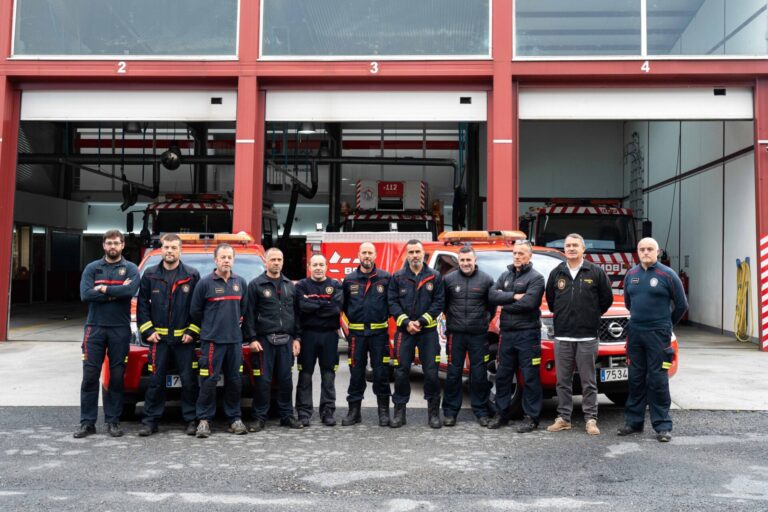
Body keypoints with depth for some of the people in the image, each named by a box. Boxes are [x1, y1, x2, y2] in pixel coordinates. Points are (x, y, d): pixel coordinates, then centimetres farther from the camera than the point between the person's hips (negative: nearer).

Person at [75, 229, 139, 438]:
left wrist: (103, 289, -10)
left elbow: (130, 291, -16)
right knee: (90, 376, 1)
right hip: (94, 328, 1)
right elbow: (85, 295, -7)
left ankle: (113, 421, 13)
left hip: (120, 329, -1)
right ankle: (87, 422, 8)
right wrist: (116, 292, -10)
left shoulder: (130, 269, 4)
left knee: (117, 376, 4)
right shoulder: (92, 268, 8)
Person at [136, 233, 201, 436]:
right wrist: (147, 331, -2)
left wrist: (192, 331, -6)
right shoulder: (150, 275, 5)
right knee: (156, 381, 4)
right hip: (158, 337, 1)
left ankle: (191, 420, 12)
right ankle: (150, 420, 14)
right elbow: (142, 304, 6)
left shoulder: (192, 275, 1)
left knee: (189, 381, 2)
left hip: (184, 338, -1)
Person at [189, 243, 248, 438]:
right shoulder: (205, 283, -3)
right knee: (209, 381, -5)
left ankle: (234, 418, 15)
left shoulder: (241, 282, 9)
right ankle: (204, 420, 5)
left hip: (235, 339, 4)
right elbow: (195, 311, 3)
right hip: (212, 340, -4)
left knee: (234, 380, 7)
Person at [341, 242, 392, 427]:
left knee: (381, 372, 2)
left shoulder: (385, 278, 1)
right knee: (356, 372, 6)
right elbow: (344, 304, 12)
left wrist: (383, 316, 0)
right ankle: (354, 411, 16)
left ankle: (384, 411, 13)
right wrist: (354, 318, 8)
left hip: (379, 332, -1)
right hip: (356, 333, 1)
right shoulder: (349, 280, 5)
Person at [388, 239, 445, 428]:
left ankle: (434, 413, 12)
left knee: (431, 372, 0)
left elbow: (439, 303, -2)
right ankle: (399, 411, 13)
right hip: (404, 331, 1)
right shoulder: (397, 277, 4)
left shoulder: (434, 277, 3)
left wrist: (421, 321, -11)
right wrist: (406, 322, -12)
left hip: (428, 331, 0)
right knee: (401, 371, 2)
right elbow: (392, 302, 0)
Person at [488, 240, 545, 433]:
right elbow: (493, 296, 1)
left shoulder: (536, 278, -4)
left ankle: (531, 417, 8)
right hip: (507, 332, 6)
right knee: (502, 375, 10)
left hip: (527, 333, -6)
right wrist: (514, 296, -11)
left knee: (530, 377, 0)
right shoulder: (505, 275, 15)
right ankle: (501, 414, 21)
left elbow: (528, 303, -18)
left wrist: (505, 304, -6)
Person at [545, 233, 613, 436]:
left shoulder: (596, 272, 0)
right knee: (563, 381, 8)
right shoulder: (556, 273, 8)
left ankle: (591, 419, 10)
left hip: (587, 337, -3)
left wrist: (592, 316, 10)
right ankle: (563, 418, 16)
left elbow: (607, 298, 6)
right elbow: (550, 299, 19)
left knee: (588, 381, 2)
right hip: (562, 336, 3)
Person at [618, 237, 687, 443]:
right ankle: (634, 421, 18)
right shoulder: (631, 275, 9)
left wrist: (666, 324, 10)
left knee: (658, 380, -4)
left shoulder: (667, 275, -5)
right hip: (635, 333, 5)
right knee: (636, 378, 10)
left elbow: (681, 305, 2)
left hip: (658, 334, -4)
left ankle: (663, 426, 4)